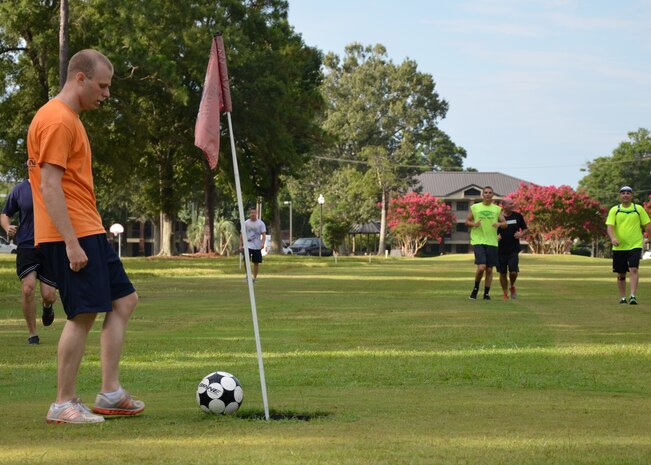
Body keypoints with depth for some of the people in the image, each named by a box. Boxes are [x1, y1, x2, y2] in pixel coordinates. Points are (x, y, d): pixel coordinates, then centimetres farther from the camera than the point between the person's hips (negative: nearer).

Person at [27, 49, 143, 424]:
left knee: (124, 300, 11)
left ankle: (110, 394, 12)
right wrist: (71, 242, -22)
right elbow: (49, 185, -19)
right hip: (72, 236, -11)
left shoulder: (70, 118, 19)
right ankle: (64, 404, -2)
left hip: (89, 233, 11)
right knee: (84, 315, -10)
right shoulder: (57, 120, -13)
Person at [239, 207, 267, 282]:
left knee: (256, 262, 4)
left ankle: (255, 277, 15)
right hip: (248, 245, 0)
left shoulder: (261, 223, 0)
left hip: (257, 246, 0)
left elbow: (264, 234, -4)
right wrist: (241, 245, 2)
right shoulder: (246, 223, 4)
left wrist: (263, 243, -20)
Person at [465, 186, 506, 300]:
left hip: (492, 242, 2)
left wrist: (499, 224, -14)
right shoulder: (474, 207, 6)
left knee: (489, 269, 4)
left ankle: (486, 293, 14)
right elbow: (467, 222, 9)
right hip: (478, 241, -2)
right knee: (481, 267, -15)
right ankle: (476, 288, 9)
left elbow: (505, 224, 9)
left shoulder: (497, 209, 9)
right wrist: (474, 224, -12)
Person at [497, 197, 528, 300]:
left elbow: (525, 229, 15)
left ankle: (512, 286, 19)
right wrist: (495, 237, -15)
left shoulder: (518, 216, 5)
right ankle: (505, 294, 19)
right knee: (502, 273, 4)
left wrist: (521, 234, -6)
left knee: (513, 272, -12)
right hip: (501, 249, 0)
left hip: (513, 249, 1)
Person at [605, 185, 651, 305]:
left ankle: (633, 296, -20)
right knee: (621, 274, 7)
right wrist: (613, 238, -23)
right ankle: (622, 297, 18)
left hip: (635, 245, -1)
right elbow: (609, 226, -5)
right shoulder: (614, 210, 5)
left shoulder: (639, 209, 6)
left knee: (634, 270, -17)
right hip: (619, 247, 1)